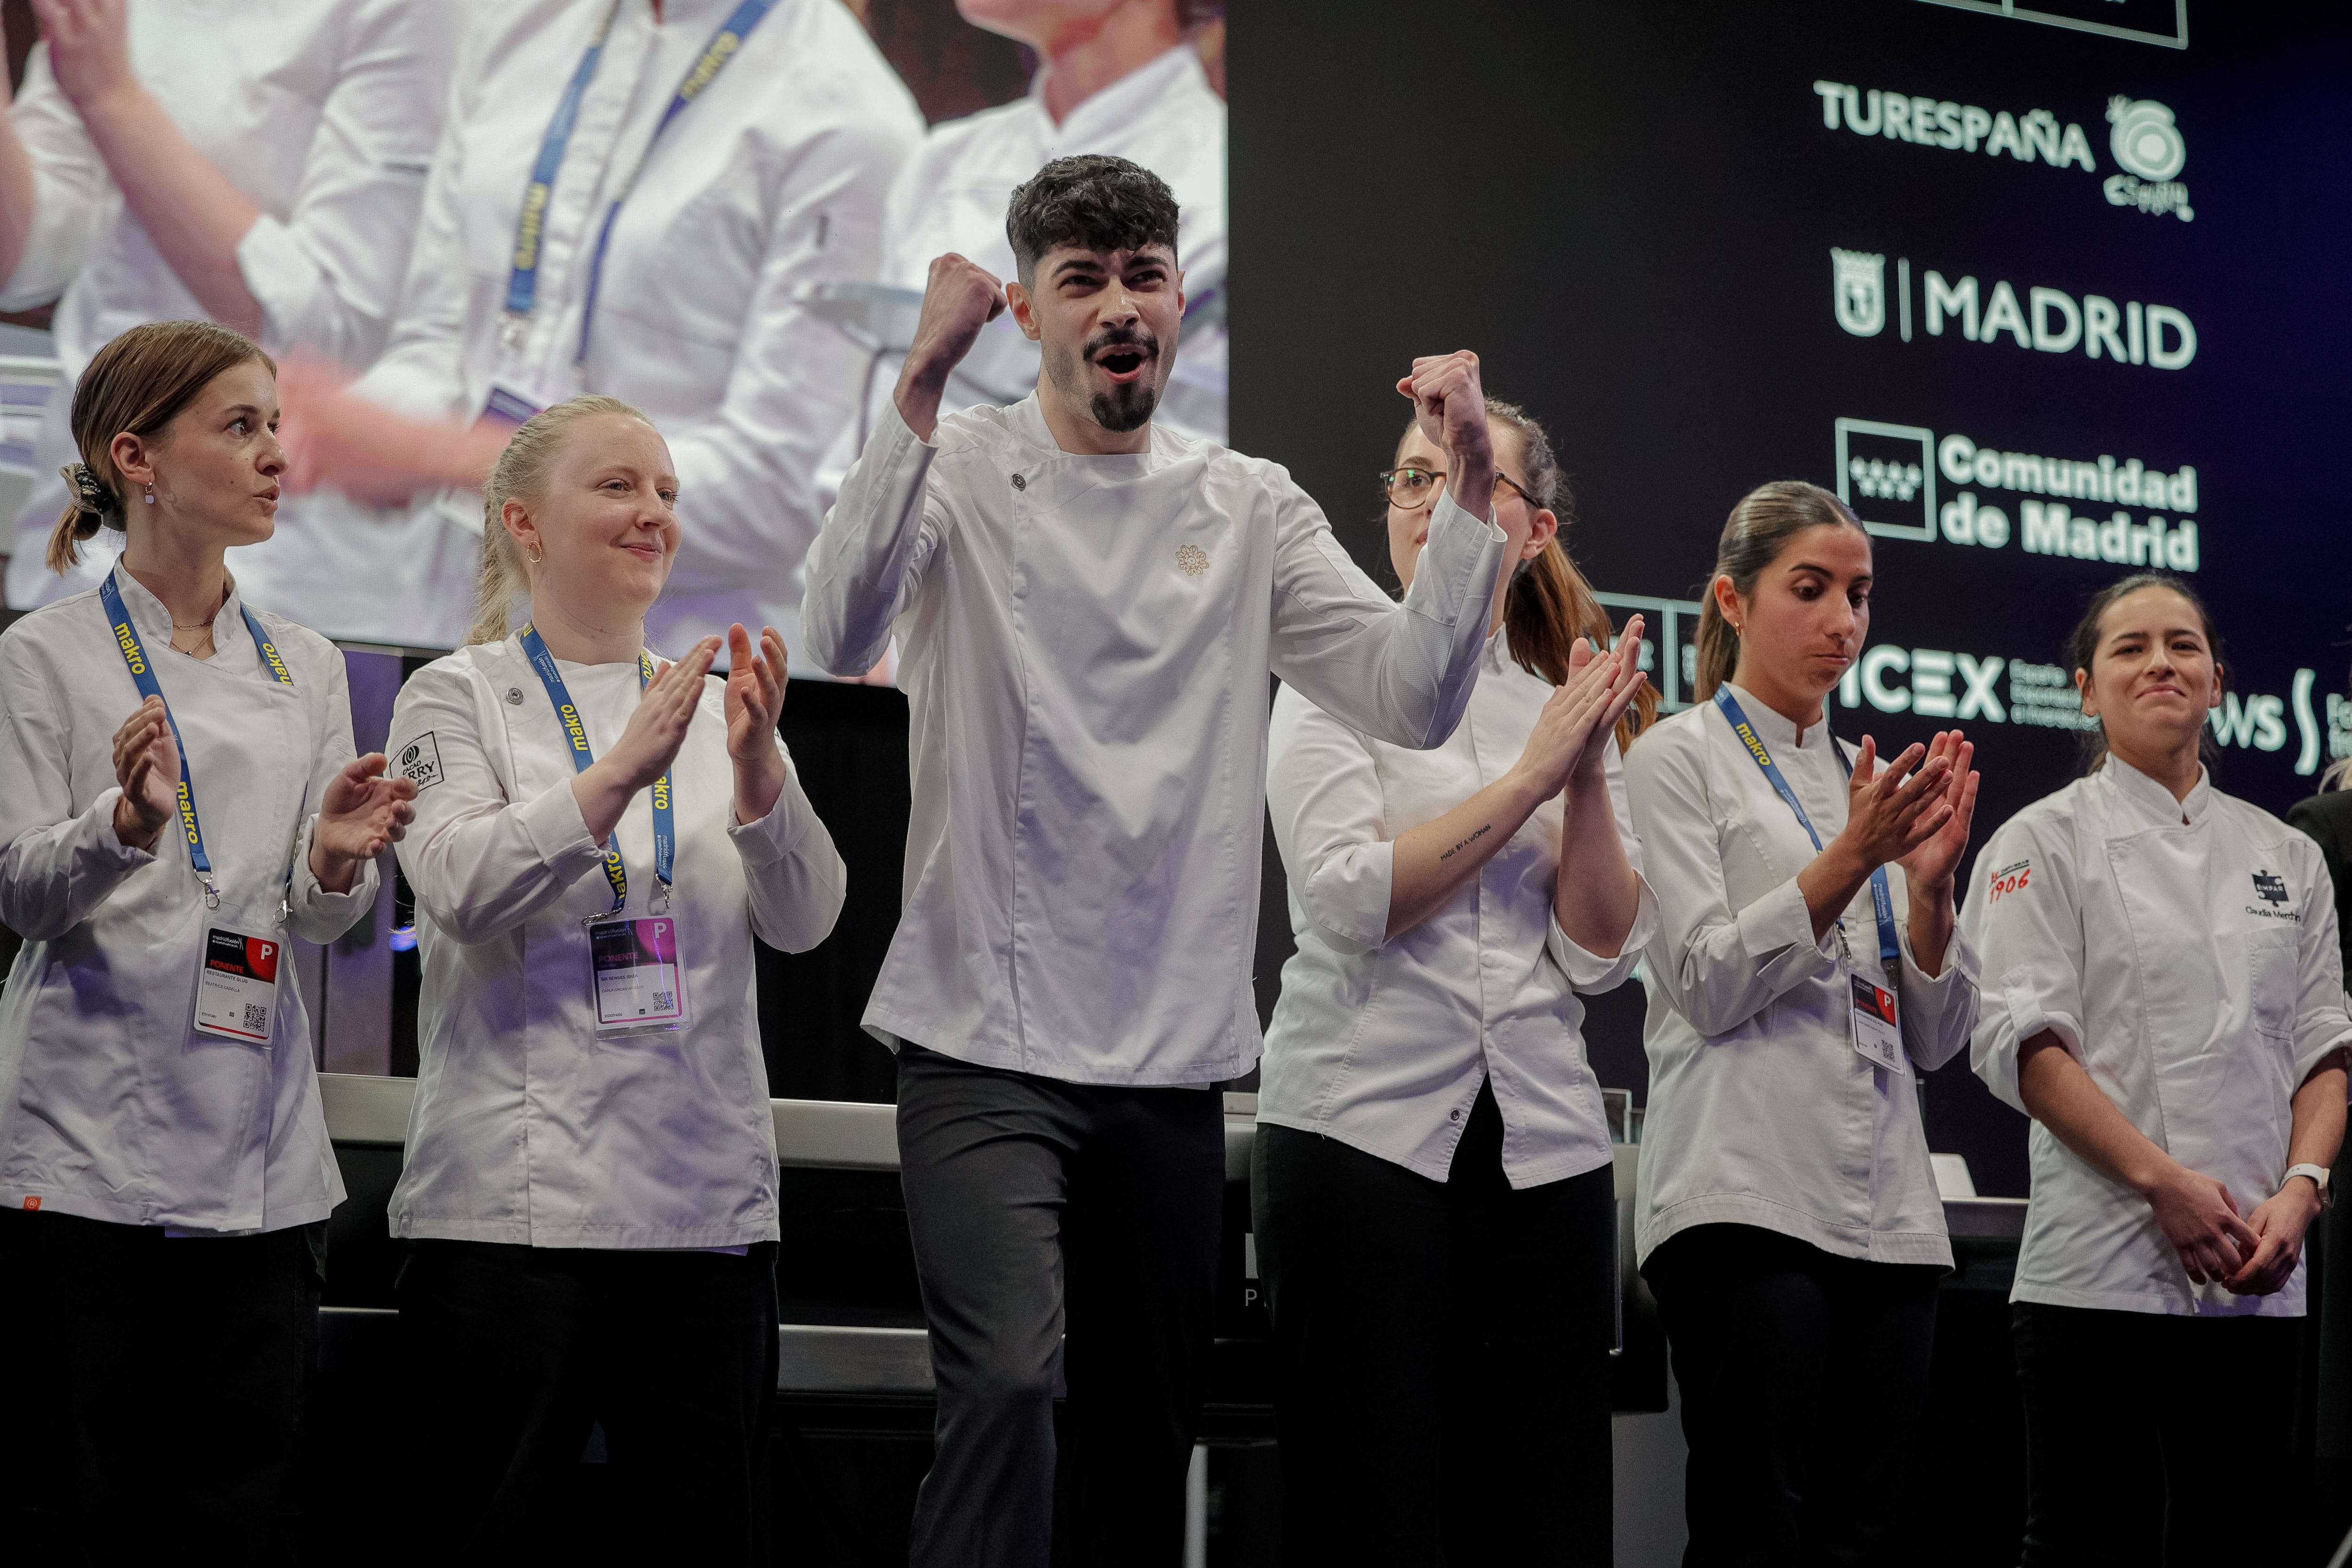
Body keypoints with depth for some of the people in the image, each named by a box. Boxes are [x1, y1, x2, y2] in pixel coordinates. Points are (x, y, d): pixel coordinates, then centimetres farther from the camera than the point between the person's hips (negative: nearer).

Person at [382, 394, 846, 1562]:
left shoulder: (717, 707, 14)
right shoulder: (457, 697, 4)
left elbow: (803, 922, 3)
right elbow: (459, 887, -13)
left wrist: (758, 773, -16)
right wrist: (616, 776, -24)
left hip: (706, 1195, 4)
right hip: (517, 1191, -4)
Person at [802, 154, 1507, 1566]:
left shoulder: (1252, 509, 10)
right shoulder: (963, 472, 0)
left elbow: (1415, 699, 0)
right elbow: (844, 635, -20)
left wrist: (1473, 488, -11)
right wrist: (922, 388, -28)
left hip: (1174, 1057, 4)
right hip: (988, 1045, -4)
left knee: (1148, 1432, 9)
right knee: (1007, 1382, -25)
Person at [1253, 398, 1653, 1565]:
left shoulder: (1567, 704, 14)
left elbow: (1602, 954, 4)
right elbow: (1354, 898, -11)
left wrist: (1589, 775, -7)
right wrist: (1532, 775, -8)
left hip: (1542, 1140, 4)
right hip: (1368, 1125, -3)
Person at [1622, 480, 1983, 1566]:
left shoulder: (1873, 782, 20)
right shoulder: (1680, 758, 4)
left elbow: (1936, 1038, 15)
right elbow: (1708, 986, -7)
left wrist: (1929, 880, -2)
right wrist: (1851, 860, -16)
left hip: (1887, 1214, 6)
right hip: (1747, 1194, -6)